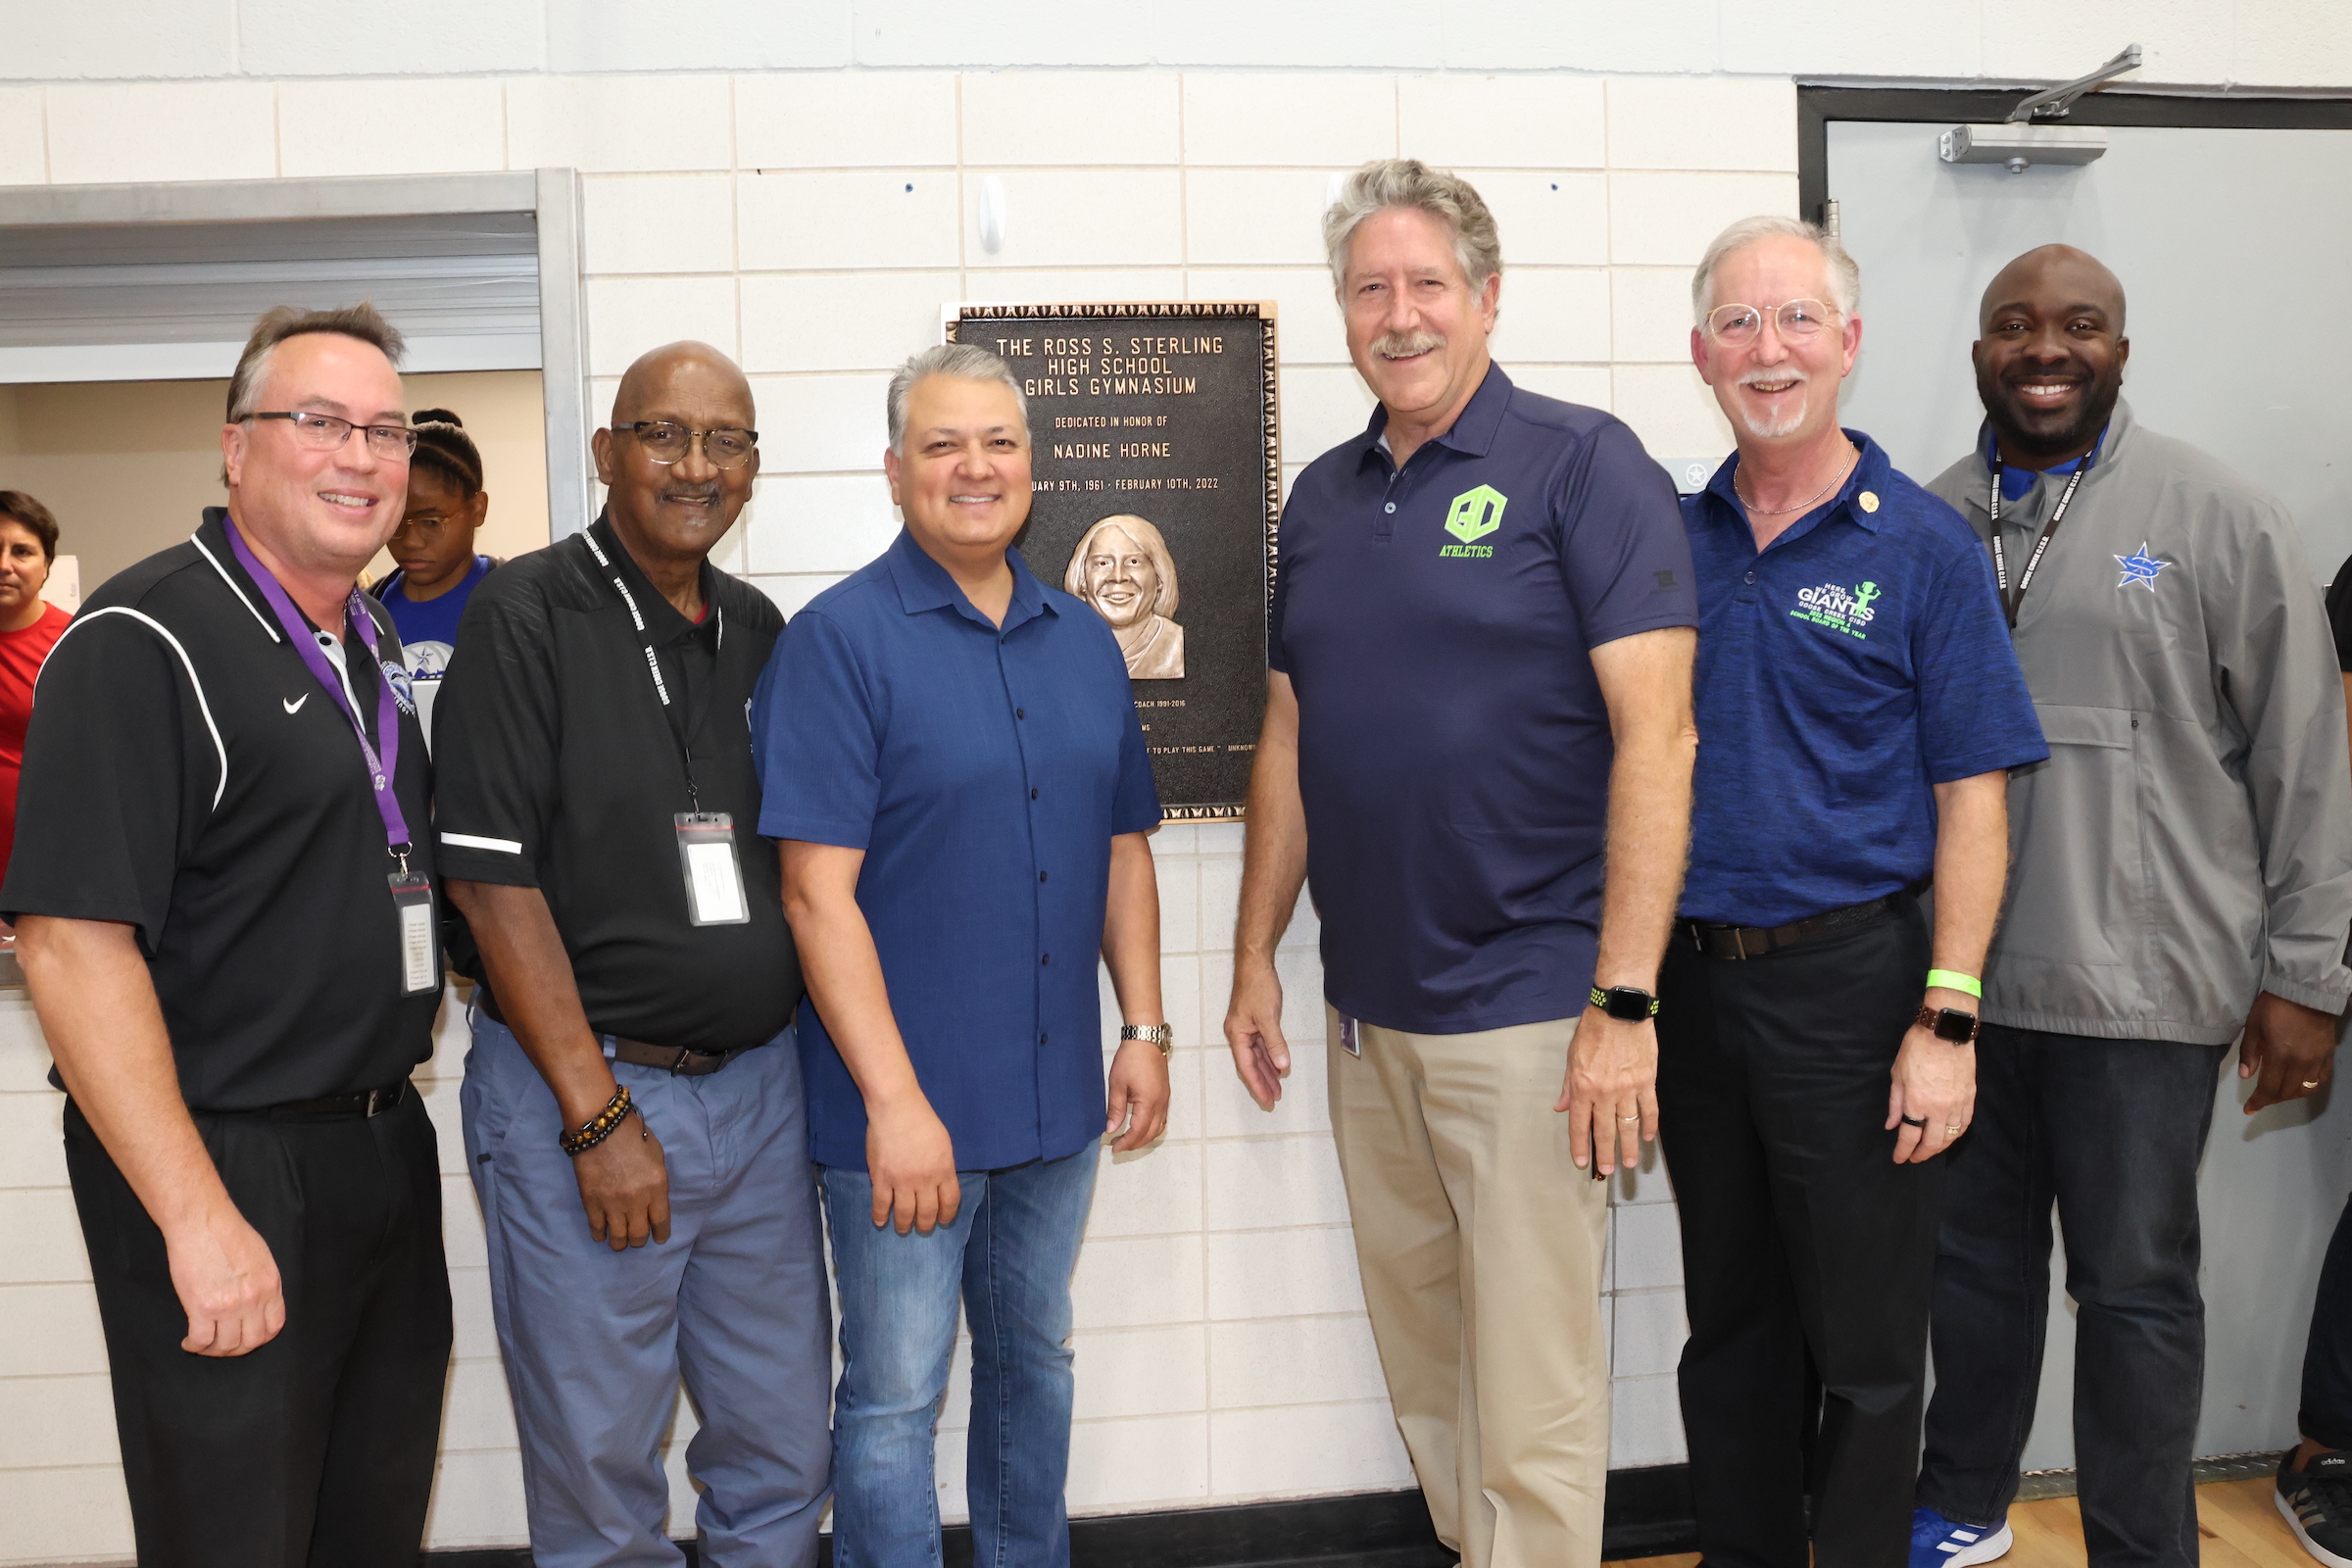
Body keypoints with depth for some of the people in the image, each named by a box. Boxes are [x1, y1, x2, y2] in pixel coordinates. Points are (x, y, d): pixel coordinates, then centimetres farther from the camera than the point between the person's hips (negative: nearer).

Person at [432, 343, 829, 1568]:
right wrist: (598, 1115, -15)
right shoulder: (525, 615, -7)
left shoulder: (760, 629, 9)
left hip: (761, 1086, 5)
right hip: (584, 1088, -5)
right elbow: (491, 878, -13)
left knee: (783, 1458, 15)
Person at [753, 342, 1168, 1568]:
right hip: (905, 1105, -6)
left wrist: (1144, 1028, 7)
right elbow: (817, 889, -17)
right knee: (894, 1400, 7)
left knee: (1035, 1362, 22)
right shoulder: (839, 638, -11)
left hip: (1057, 1097, 6)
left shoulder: (1084, 643, 8)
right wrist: (895, 1100, -20)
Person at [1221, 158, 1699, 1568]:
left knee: (1533, 1409, 3)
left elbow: (1656, 735, -13)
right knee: (1424, 1374, 19)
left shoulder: (1583, 464, -7)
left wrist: (1625, 1002, -18)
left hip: (1526, 1012, -6)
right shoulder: (1323, 496, 11)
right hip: (1364, 1014, 6)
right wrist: (1255, 961, 13)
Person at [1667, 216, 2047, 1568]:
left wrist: (1948, 1022, -14)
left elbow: (1973, 805, -7)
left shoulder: (1925, 547, -5)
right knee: (1731, 1322, 17)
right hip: (1691, 979, 4)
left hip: (1849, 980, -4)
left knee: (1866, 1344, 7)